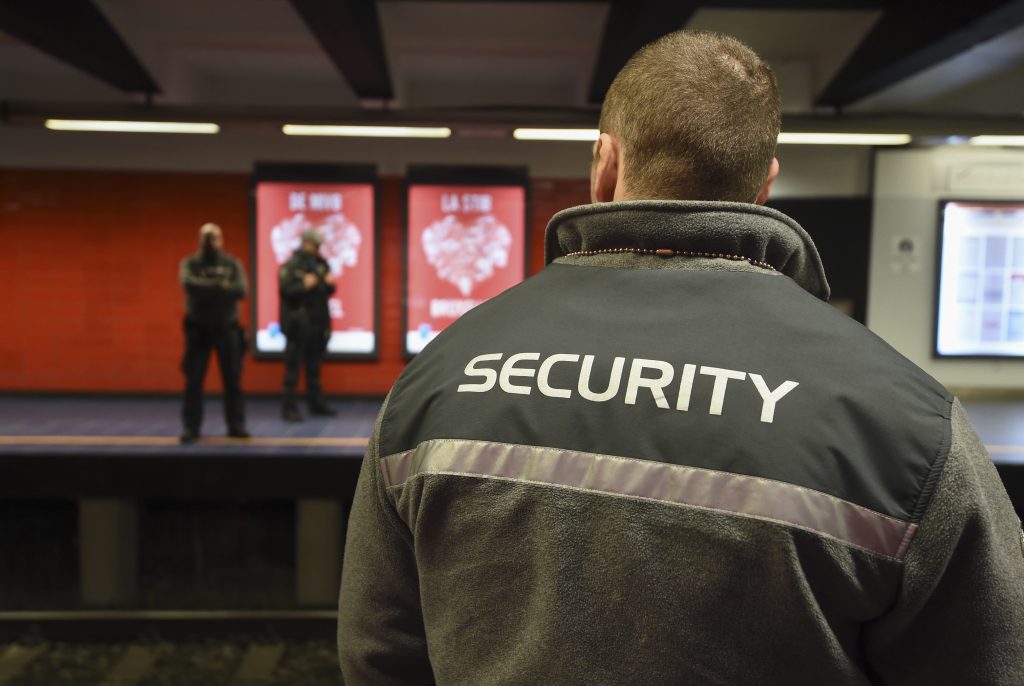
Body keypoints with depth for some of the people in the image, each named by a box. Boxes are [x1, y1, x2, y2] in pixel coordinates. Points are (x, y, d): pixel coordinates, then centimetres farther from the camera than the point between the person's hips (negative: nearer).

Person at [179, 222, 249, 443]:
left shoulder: (232, 264, 4)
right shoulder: (189, 263, 3)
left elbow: (242, 290, -11)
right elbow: (188, 284, -18)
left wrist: (206, 288, -19)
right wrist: (220, 286, -22)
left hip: (227, 327, 1)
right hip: (198, 328, -1)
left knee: (233, 379, 4)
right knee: (193, 380, 1)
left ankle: (236, 425, 13)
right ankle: (190, 427, 9)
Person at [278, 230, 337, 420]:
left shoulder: (321, 263, 13)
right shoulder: (290, 265, -6)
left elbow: (328, 291, 17)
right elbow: (285, 290, -16)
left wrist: (329, 283, -3)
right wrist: (304, 285, -25)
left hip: (318, 323, 6)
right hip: (298, 324, -6)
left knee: (314, 368, 15)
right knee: (293, 367, -3)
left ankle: (317, 403, 23)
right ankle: (289, 408, 2)